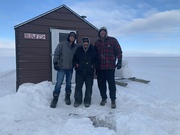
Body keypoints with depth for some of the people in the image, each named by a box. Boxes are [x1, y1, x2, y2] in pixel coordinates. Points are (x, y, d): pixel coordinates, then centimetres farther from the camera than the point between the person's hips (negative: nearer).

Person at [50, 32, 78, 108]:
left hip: (70, 68, 3)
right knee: (58, 83, -4)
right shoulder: (62, 44, -3)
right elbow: (56, 54, -5)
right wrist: (55, 62, -12)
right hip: (61, 67, -3)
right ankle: (55, 99, 9)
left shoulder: (76, 47, 7)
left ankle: (67, 97, 28)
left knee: (68, 83, 13)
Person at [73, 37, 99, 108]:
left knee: (89, 87, 7)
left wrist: (93, 65, -6)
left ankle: (87, 101, 21)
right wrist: (76, 64, -3)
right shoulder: (78, 50, 0)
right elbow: (74, 59, 13)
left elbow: (97, 60, 8)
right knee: (78, 86, 4)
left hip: (89, 72, 0)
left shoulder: (93, 50, -2)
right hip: (79, 71, 1)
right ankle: (77, 100, 19)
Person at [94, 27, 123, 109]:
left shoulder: (113, 40, 1)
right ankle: (104, 98, 26)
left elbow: (118, 51, -1)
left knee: (111, 84, 0)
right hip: (100, 67, 4)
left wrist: (119, 61, -9)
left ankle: (113, 100, 14)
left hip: (110, 67, -4)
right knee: (101, 84, 9)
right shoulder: (97, 42, 12)